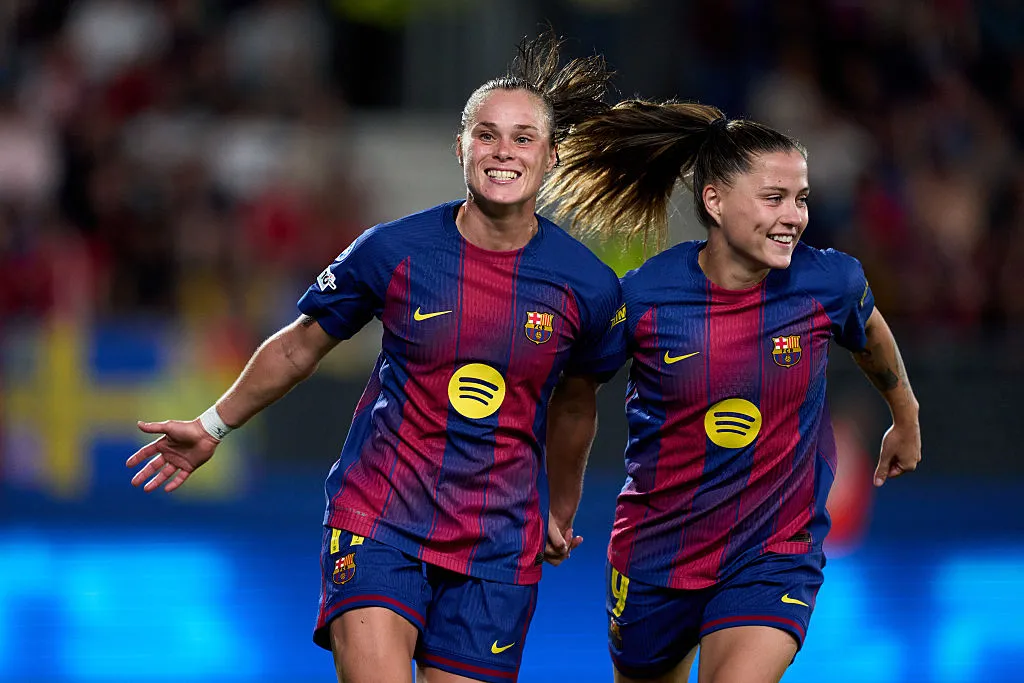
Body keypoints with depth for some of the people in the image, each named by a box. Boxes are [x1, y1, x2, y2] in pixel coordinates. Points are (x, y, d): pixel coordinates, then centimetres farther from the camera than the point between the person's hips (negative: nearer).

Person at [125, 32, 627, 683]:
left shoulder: (589, 286, -3)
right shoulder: (392, 250, -6)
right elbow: (300, 346, 12)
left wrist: (561, 513, 29)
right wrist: (214, 425, 18)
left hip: (500, 544, 1)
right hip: (378, 520, -1)